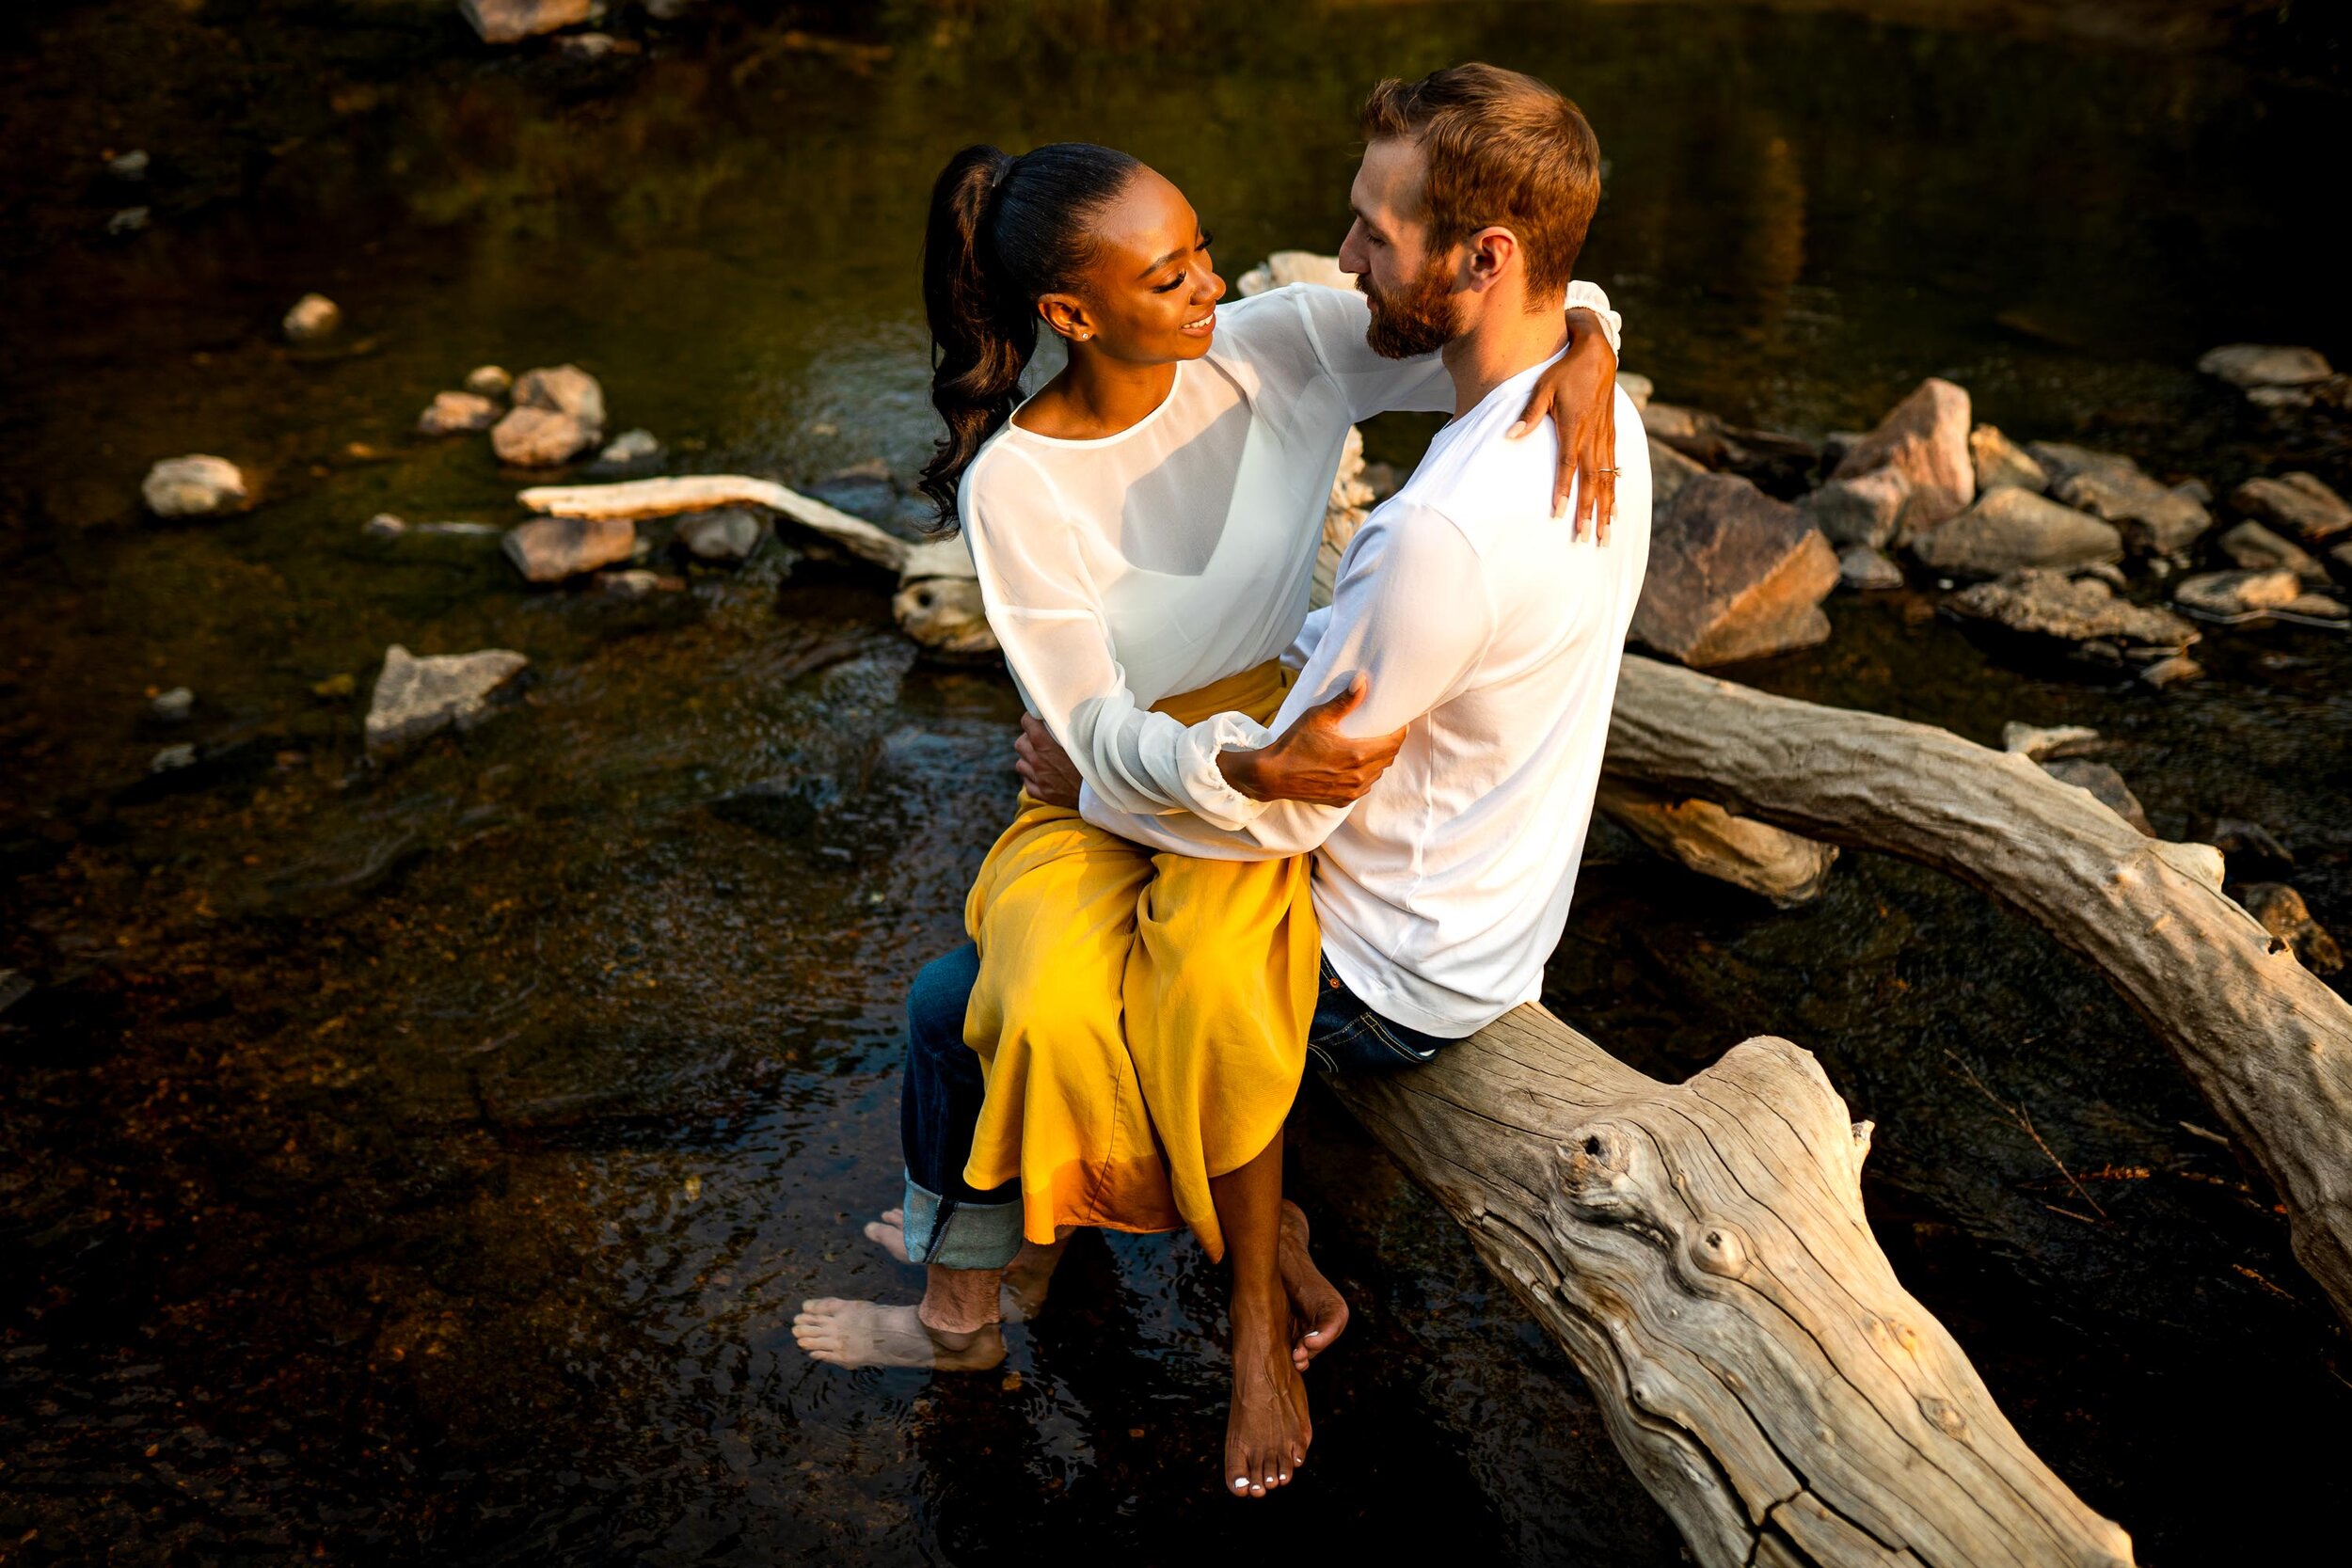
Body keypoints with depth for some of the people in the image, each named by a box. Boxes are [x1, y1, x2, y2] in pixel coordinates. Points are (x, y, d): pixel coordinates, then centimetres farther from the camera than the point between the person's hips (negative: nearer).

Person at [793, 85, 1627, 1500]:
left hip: (1294, 754, 0)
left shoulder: (1280, 347, -10)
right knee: (1038, 997, -27)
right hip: (1120, 788, 1)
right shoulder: (1013, 484, -13)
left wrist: (1586, 342, -27)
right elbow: (1100, 733, -16)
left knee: (1213, 978, -30)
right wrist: (1247, 770, -35)